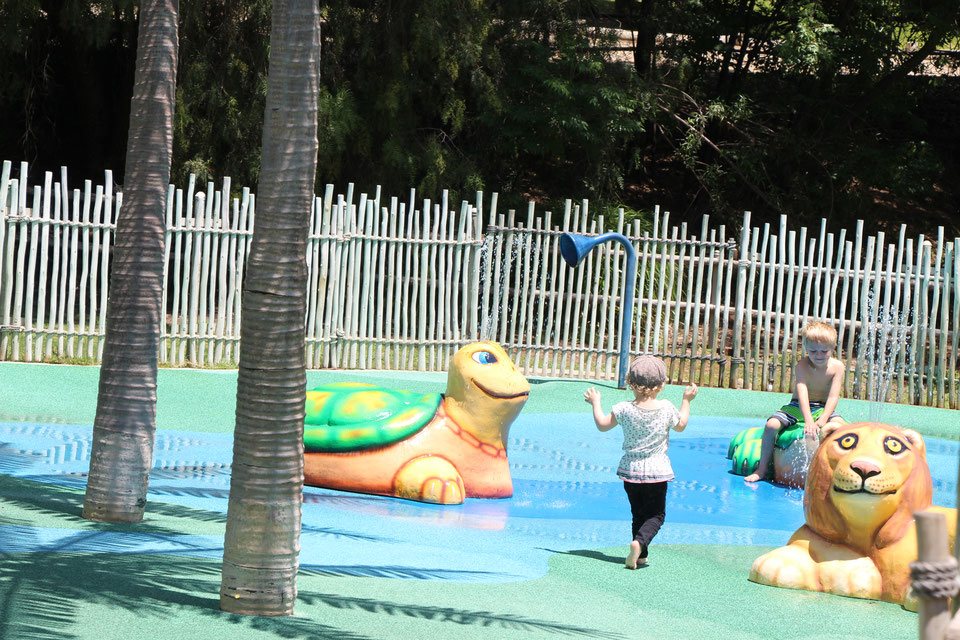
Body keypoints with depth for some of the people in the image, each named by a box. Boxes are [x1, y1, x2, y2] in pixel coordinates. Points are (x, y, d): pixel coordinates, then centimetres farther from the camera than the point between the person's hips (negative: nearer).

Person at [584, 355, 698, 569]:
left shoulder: (624, 409, -9)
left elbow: (603, 424, 4)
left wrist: (595, 403, 18)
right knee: (656, 514, 5)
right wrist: (686, 401, 23)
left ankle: (640, 555, 12)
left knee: (638, 514, 15)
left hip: (631, 470, 2)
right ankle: (639, 543, -21)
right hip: (657, 471, -2)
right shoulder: (666, 408, -9)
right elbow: (680, 425, 11)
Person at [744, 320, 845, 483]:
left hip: (822, 409, 0)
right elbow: (802, 394, -29)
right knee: (771, 425, -24)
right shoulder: (802, 366, -16)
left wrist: (821, 421, -32)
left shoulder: (837, 366, -11)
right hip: (797, 407, 0)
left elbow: (833, 397, -16)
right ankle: (763, 468, -10)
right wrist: (809, 421, -44)